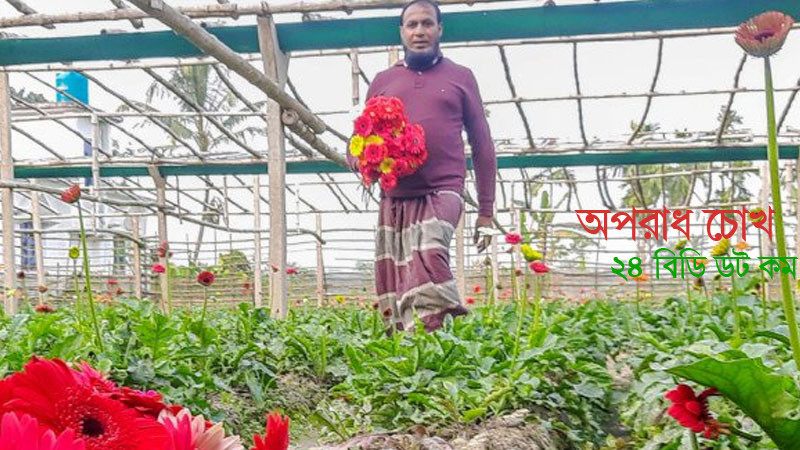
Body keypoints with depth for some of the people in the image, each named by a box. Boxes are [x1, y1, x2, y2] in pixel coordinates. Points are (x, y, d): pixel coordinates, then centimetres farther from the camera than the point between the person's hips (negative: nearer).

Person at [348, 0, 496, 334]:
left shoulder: (460, 77, 11)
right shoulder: (383, 82, 16)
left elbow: (482, 145, 13)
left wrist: (486, 211, 8)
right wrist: (360, 160, -8)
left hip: (442, 193, -3)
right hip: (393, 199, 3)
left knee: (429, 262, -28)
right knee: (395, 303, 1)